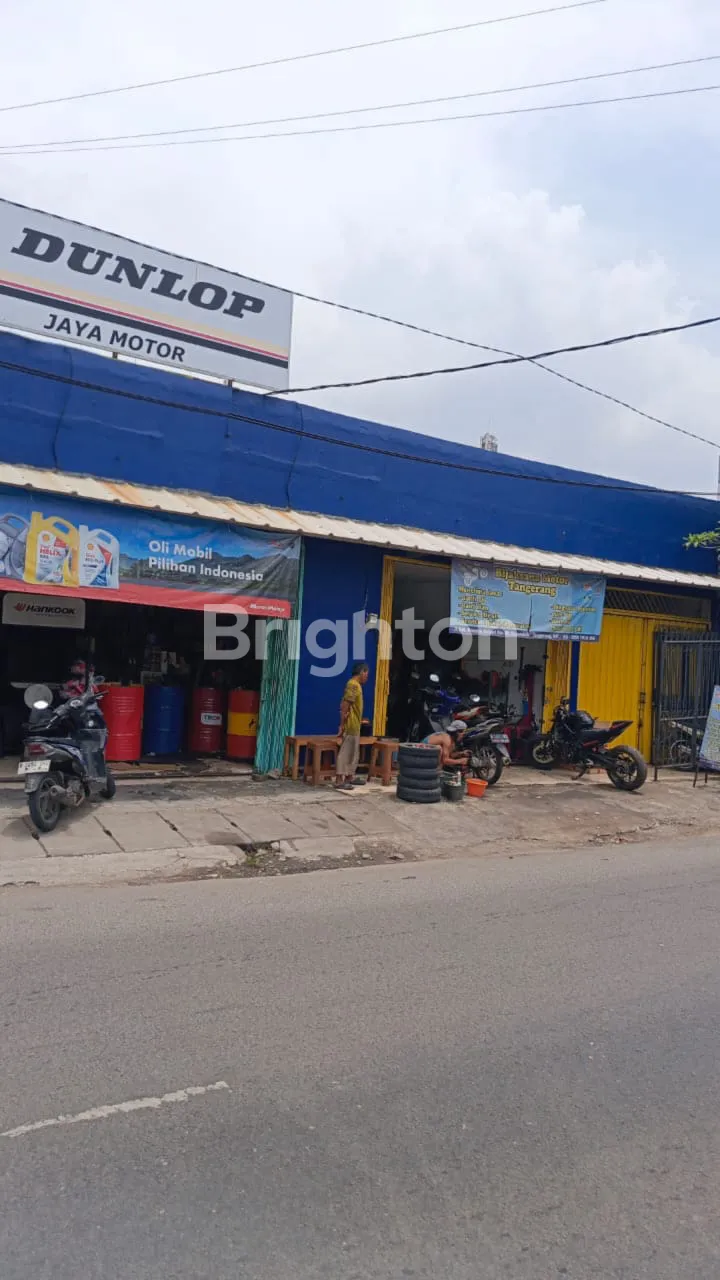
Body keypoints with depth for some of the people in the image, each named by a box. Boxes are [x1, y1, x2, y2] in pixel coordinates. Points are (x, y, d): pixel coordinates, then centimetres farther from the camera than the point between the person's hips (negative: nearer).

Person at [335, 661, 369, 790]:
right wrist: (342, 725, -22)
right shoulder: (353, 685, -17)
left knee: (353, 752, 16)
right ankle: (339, 780, -5)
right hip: (351, 726, -10)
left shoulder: (355, 684, 14)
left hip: (355, 725, 10)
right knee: (346, 752, -7)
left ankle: (350, 777, 25)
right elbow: (344, 706, -22)